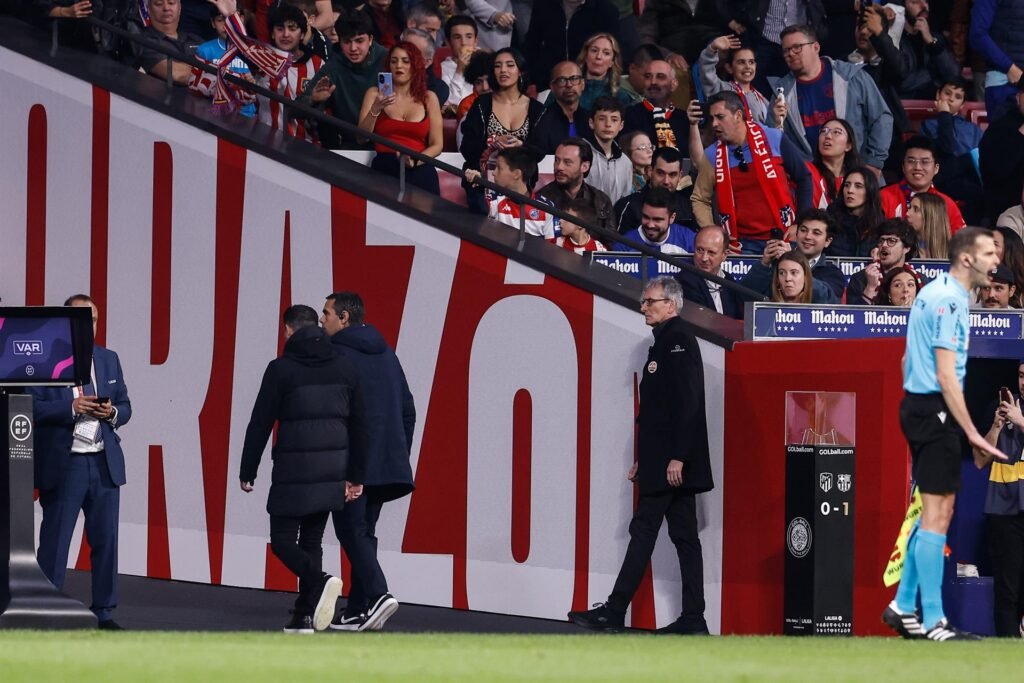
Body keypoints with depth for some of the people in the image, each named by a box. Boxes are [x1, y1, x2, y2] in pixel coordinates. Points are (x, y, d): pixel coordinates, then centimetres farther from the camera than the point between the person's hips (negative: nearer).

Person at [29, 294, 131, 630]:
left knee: (105, 539, 6)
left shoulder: (109, 359, 13)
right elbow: (32, 407, -10)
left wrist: (112, 413, -6)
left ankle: (104, 612, 13)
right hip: (63, 464, -5)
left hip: (104, 464, 5)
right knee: (54, 540, -1)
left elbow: (125, 407, 16)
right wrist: (71, 408, -20)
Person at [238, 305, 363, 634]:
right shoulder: (344, 369, 7)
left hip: (293, 472, -5)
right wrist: (355, 477, 15)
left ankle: (320, 582, -24)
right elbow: (359, 425, 9)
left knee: (283, 541, 2)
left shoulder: (281, 369, -7)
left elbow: (260, 424, -6)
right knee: (312, 541, 14)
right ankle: (304, 616, 10)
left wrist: (247, 472, 2)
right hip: (332, 471, 5)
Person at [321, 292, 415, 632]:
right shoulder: (385, 353, 16)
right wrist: (399, 454, 21)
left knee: (350, 530, -5)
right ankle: (358, 610, 12)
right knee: (364, 532, 13)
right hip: (386, 463, 7)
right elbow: (407, 409, 18)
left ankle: (377, 594, -21)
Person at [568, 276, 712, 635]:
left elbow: (687, 401, -20)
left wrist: (677, 457, -24)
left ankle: (614, 613, -10)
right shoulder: (664, 342, 19)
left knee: (644, 530, -9)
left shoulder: (680, 341, -11)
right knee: (684, 535, 7)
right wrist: (643, 459, 21)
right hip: (663, 462, 10)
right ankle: (692, 618, 6)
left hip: (672, 462, -10)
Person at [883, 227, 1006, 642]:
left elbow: (909, 359, 21)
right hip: (936, 408, -10)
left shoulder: (933, 293, 14)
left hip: (916, 403, 10)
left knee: (932, 510, 15)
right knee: (938, 511, -8)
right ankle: (932, 622, -8)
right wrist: (971, 433, -21)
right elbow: (946, 375, -21)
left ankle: (903, 607, 18)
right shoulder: (949, 301, -17)